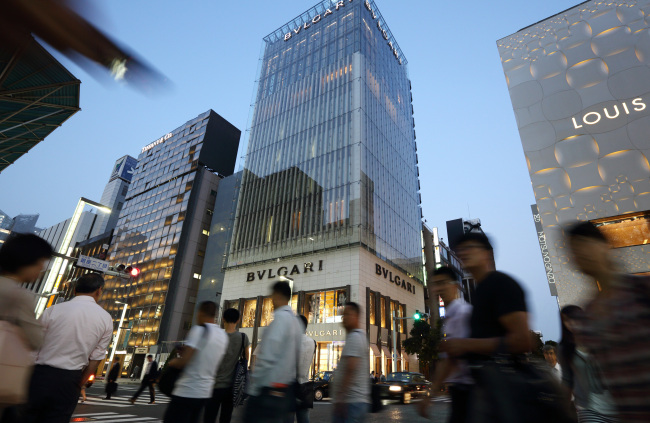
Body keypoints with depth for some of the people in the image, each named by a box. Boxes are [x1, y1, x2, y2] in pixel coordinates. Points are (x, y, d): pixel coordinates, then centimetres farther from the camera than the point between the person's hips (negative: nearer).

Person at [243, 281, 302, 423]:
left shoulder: (280, 317, -15)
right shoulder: (295, 320, 12)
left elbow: (268, 357, -19)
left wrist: (254, 387, -12)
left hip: (269, 389, -8)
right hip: (286, 389, 8)